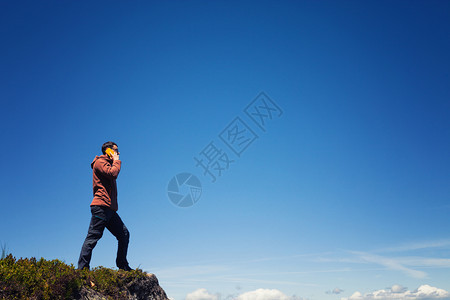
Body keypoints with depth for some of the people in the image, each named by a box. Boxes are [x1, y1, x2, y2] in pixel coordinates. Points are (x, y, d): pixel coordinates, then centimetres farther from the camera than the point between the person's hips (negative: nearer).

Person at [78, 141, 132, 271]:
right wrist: (116, 161, -4)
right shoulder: (100, 162, 0)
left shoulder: (109, 164, 28)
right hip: (101, 206, -10)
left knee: (124, 233, 6)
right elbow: (113, 174, -16)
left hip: (110, 209, 10)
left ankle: (122, 265, 12)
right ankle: (82, 267, -8)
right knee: (93, 237, -10)